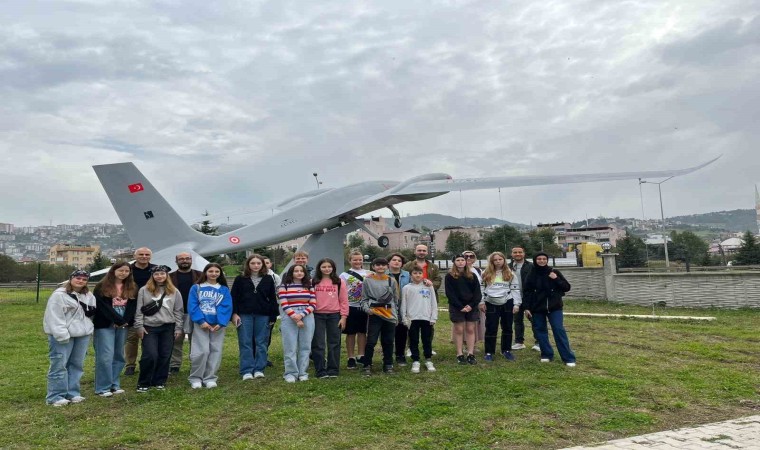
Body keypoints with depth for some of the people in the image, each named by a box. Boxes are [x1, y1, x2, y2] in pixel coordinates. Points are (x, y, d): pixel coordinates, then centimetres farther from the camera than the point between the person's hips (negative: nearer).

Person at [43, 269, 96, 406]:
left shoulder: (88, 295, 13)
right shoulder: (59, 295, -10)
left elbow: (92, 312, 18)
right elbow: (54, 316, -15)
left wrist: (86, 308, -6)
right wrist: (61, 335, -21)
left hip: (83, 334, 7)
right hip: (63, 335, -7)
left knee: (77, 364, 11)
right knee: (59, 365, -4)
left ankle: (73, 393, 20)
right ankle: (55, 396, 4)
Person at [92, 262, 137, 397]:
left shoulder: (132, 288, 11)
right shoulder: (101, 287, -4)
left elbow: (132, 306, 4)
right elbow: (103, 307, -13)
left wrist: (125, 321, -11)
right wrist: (118, 320, -16)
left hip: (123, 326, 5)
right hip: (105, 325, -5)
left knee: (119, 356, 9)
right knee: (105, 356, -6)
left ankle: (114, 385, 18)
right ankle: (102, 388, 2)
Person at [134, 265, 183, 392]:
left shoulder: (174, 291, 6)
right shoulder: (144, 290, 2)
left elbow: (178, 311, 7)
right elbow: (139, 310, 3)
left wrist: (178, 328, 4)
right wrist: (139, 326, -3)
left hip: (168, 328, 2)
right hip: (149, 327, -2)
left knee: (165, 355, 5)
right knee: (150, 355, -8)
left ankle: (159, 381, 19)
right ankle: (143, 383, 9)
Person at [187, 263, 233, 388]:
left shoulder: (224, 290, 8)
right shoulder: (196, 288, 4)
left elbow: (226, 307, 0)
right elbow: (192, 305, -4)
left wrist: (220, 323, -14)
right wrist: (201, 321, -14)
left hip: (218, 324, 2)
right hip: (201, 324, -2)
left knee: (215, 351, 3)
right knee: (201, 351, -8)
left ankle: (210, 378, 13)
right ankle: (195, 378, 8)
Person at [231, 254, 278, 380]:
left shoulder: (268, 279, 5)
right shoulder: (240, 279, 3)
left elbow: (272, 299, 6)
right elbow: (234, 297, 2)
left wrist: (273, 316, 3)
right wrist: (234, 313, -6)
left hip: (263, 315, 1)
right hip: (244, 314, -1)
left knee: (261, 343, 5)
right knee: (245, 343, 2)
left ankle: (259, 369, 14)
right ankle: (247, 371, 8)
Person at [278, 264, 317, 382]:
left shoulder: (309, 286, 10)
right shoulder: (284, 286, 3)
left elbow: (313, 304, 4)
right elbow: (284, 304, -5)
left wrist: (302, 315, -11)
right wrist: (295, 317, -14)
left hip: (307, 318, 3)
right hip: (289, 318, -2)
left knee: (305, 346, 4)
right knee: (290, 347, -1)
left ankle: (303, 372, 12)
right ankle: (290, 373, 7)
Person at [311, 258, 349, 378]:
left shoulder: (339, 281, 4)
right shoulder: (314, 282, 5)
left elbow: (344, 300, 2)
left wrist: (343, 317, -3)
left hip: (335, 316, 0)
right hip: (317, 316, 0)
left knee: (334, 344, 6)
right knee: (318, 344, 2)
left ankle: (333, 370, 15)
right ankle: (320, 371, 11)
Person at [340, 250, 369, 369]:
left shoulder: (368, 273, 6)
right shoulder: (345, 275, 1)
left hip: (364, 307, 2)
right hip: (350, 307, -2)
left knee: (362, 332, 9)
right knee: (351, 333, 5)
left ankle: (361, 356, 21)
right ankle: (351, 358, 15)